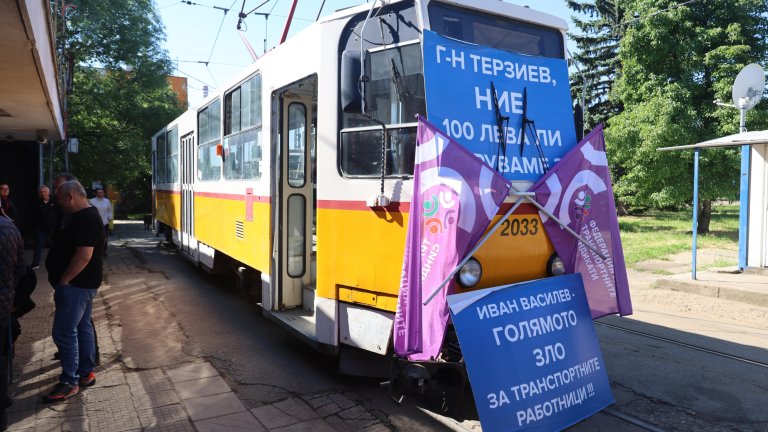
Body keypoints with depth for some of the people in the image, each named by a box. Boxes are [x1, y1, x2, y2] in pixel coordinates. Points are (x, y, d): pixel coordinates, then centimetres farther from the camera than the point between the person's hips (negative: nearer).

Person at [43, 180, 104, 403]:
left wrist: (63, 281, -20)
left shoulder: (85, 219, -21)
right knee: (82, 328, 16)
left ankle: (69, 382, 5)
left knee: (64, 332, -4)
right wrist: (65, 280, 16)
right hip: (83, 284, 10)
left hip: (76, 285, -10)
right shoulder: (87, 215, 12)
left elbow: (84, 255, -28)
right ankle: (86, 373, 26)